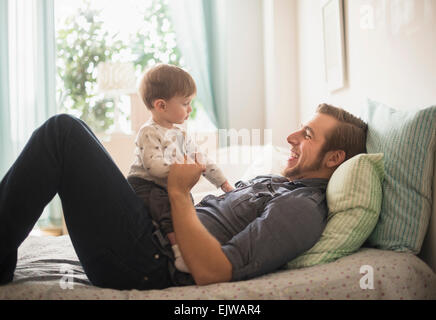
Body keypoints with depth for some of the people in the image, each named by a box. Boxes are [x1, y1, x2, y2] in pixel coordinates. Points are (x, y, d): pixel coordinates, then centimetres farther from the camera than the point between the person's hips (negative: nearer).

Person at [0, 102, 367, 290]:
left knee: (64, 130, -14)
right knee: (68, 129, 17)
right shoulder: (275, 182, 16)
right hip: (153, 232, 10)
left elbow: (209, 271, -24)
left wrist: (180, 192, -15)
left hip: (146, 266, -10)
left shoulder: (304, 208, -14)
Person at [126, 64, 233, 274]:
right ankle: (179, 249, -45)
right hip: (145, 186, -10)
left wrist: (225, 184, 15)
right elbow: (154, 166, -25)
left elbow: (201, 160, 18)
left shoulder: (180, 134, 15)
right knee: (167, 204, -33)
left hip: (170, 189, 10)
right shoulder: (149, 133, -12)